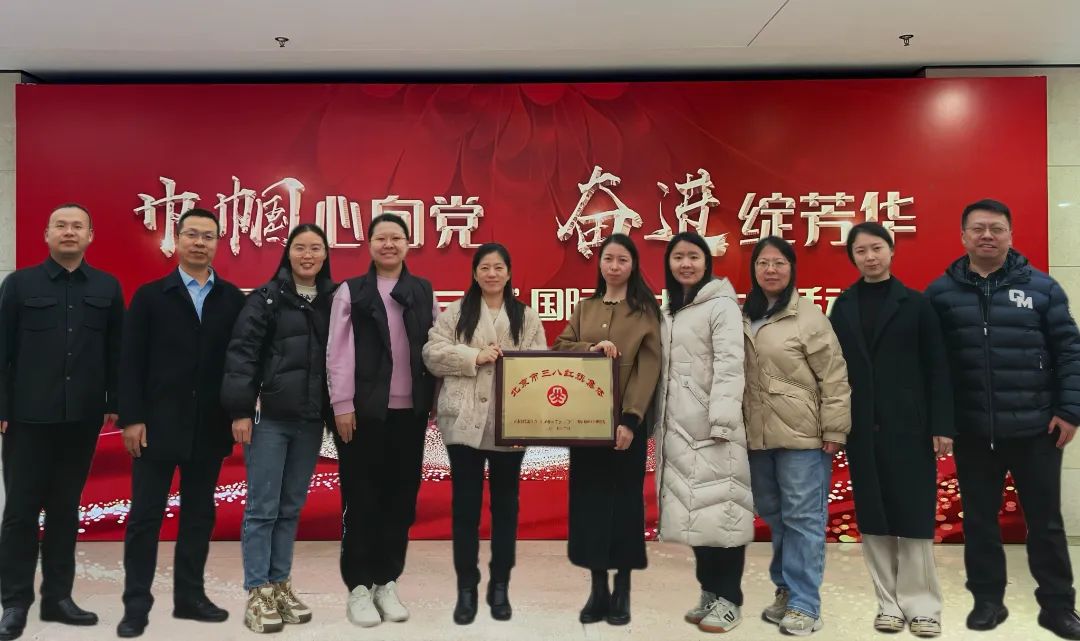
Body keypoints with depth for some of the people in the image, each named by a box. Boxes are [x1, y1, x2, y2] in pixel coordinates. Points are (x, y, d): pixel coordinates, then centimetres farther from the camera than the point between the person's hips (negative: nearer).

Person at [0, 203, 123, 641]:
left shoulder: (107, 288, 7)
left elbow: (115, 352, 6)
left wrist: (115, 403, 2)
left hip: (83, 417, 2)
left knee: (66, 508, 10)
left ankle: (58, 596, 20)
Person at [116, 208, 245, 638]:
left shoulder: (233, 299, 4)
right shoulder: (150, 295, 2)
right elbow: (131, 361, -2)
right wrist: (131, 418, -8)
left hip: (209, 427, 2)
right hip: (158, 425, -1)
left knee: (199, 515, 11)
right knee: (145, 516, 3)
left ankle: (189, 596, 22)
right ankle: (136, 604, 14)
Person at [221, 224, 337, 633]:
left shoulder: (333, 300, 9)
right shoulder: (266, 297, -3)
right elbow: (241, 353, -7)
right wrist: (240, 411, -13)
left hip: (311, 419, 4)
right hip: (269, 416, -4)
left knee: (292, 507, 11)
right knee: (262, 507, 0)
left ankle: (280, 585, 22)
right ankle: (257, 594, 10)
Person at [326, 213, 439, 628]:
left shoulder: (424, 292, 10)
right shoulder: (351, 291, 2)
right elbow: (338, 353, -3)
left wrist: (431, 402, 4)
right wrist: (342, 405, -8)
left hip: (410, 411, 3)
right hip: (364, 411, -2)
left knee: (401, 499, 8)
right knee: (361, 499, 4)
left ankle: (387, 583, 21)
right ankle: (359, 587, 16)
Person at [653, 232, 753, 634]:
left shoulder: (722, 305, -5)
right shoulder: (669, 312, 17)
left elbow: (729, 366, -13)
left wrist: (722, 423, -21)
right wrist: (659, 422, 12)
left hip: (712, 426, -7)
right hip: (679, 428, 7)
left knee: (720, 509, -3)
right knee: (694, 510, 9)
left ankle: (729, 598, 9)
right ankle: (710, 591, 21)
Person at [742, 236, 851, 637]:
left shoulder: (809, 316, -7)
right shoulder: (743, 318, 10)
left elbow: (833, 377, -8)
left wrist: (834, 430, -11)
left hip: (801, 435, -5)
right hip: (757, 436, 6)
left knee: (803, 518, 0)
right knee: (774, 516, 15)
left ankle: (804, 604, 10)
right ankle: (786, 589, 30)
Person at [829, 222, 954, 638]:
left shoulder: (916, 304, 2)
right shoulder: (843, 308, 8)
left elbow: (937, 368, -1)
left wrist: (942, 425, -7)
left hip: (908, 425, -2)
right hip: (862, 428, 2)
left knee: (914, 515, 2)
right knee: (874, 517, 7)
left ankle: (921, 606, 15)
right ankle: (889, 603, 19)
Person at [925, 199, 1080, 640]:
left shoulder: (1041, 287, 1)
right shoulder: (941, 292, 1)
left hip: (1035, 430, 0)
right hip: (972, 432, 1)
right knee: (979, 520, 11)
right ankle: (988, 600, 26)